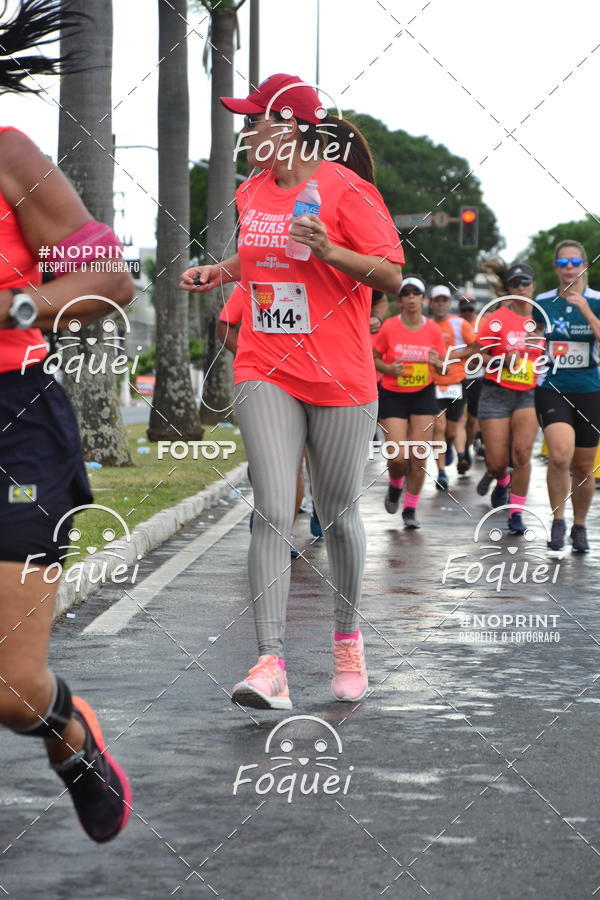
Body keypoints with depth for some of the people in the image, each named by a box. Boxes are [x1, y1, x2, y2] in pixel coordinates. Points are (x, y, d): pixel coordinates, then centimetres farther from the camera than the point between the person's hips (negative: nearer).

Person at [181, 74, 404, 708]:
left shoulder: (346, 189, -10)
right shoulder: (253, 192, 10)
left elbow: (392, 276, -11)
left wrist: (330, 251, -25)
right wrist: (220, 271, 11)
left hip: (340, 379, -4)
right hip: (266, 372, 4)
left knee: (337, 515, 9)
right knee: (273, 512, -11)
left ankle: (347, 638, 32)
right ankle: (271, 664, -17)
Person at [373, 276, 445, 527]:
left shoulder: (433, 330, -2)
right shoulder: (389, 327, -8)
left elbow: (445, 367, 4)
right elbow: (374, 358, 3)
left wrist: (437, 363, -19)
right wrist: (389, 369, -17)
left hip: (423, 396, 1)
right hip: (393, 396, -1)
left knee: (418, 457, -4)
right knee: (398, 457, -8)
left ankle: (410, 509, 12)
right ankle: (395, 486, 27)